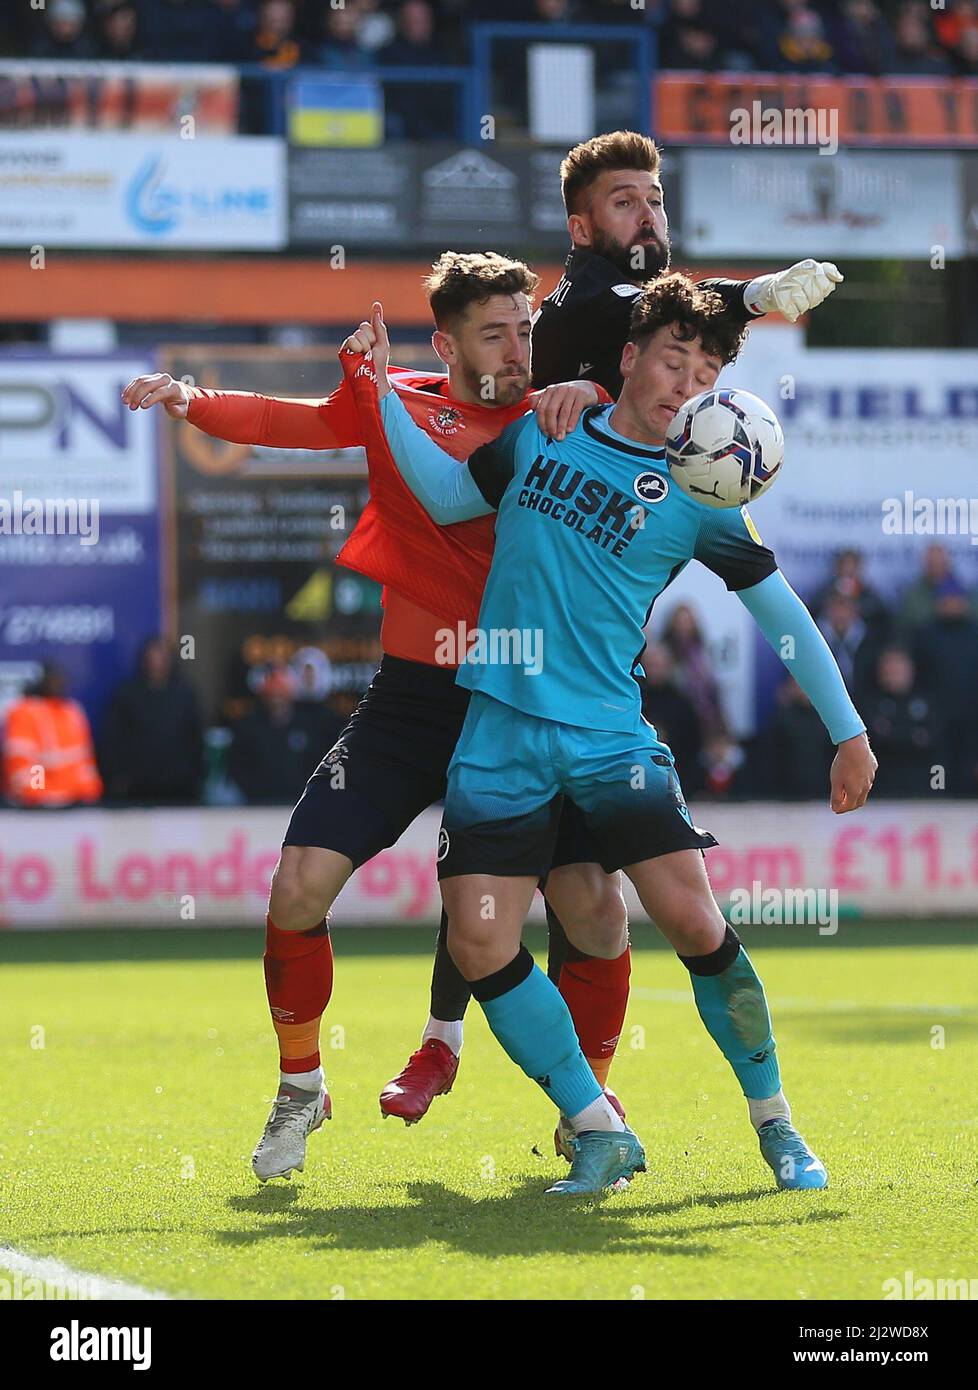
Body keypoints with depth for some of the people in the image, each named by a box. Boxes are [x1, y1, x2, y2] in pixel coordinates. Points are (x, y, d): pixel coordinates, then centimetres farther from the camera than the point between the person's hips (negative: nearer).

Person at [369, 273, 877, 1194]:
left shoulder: (697, 496, 1)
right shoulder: (540, 434, 8)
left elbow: (781, 611, 8)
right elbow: (446, 496, 23)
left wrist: (848, 730, 6)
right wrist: (384, 391, 13)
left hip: (611, 736, -2)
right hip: (500, 731, 2)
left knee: (691, 918, -15)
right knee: (479, 943, -9)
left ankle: (776, 1126, 5)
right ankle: (599, 1133, 5)